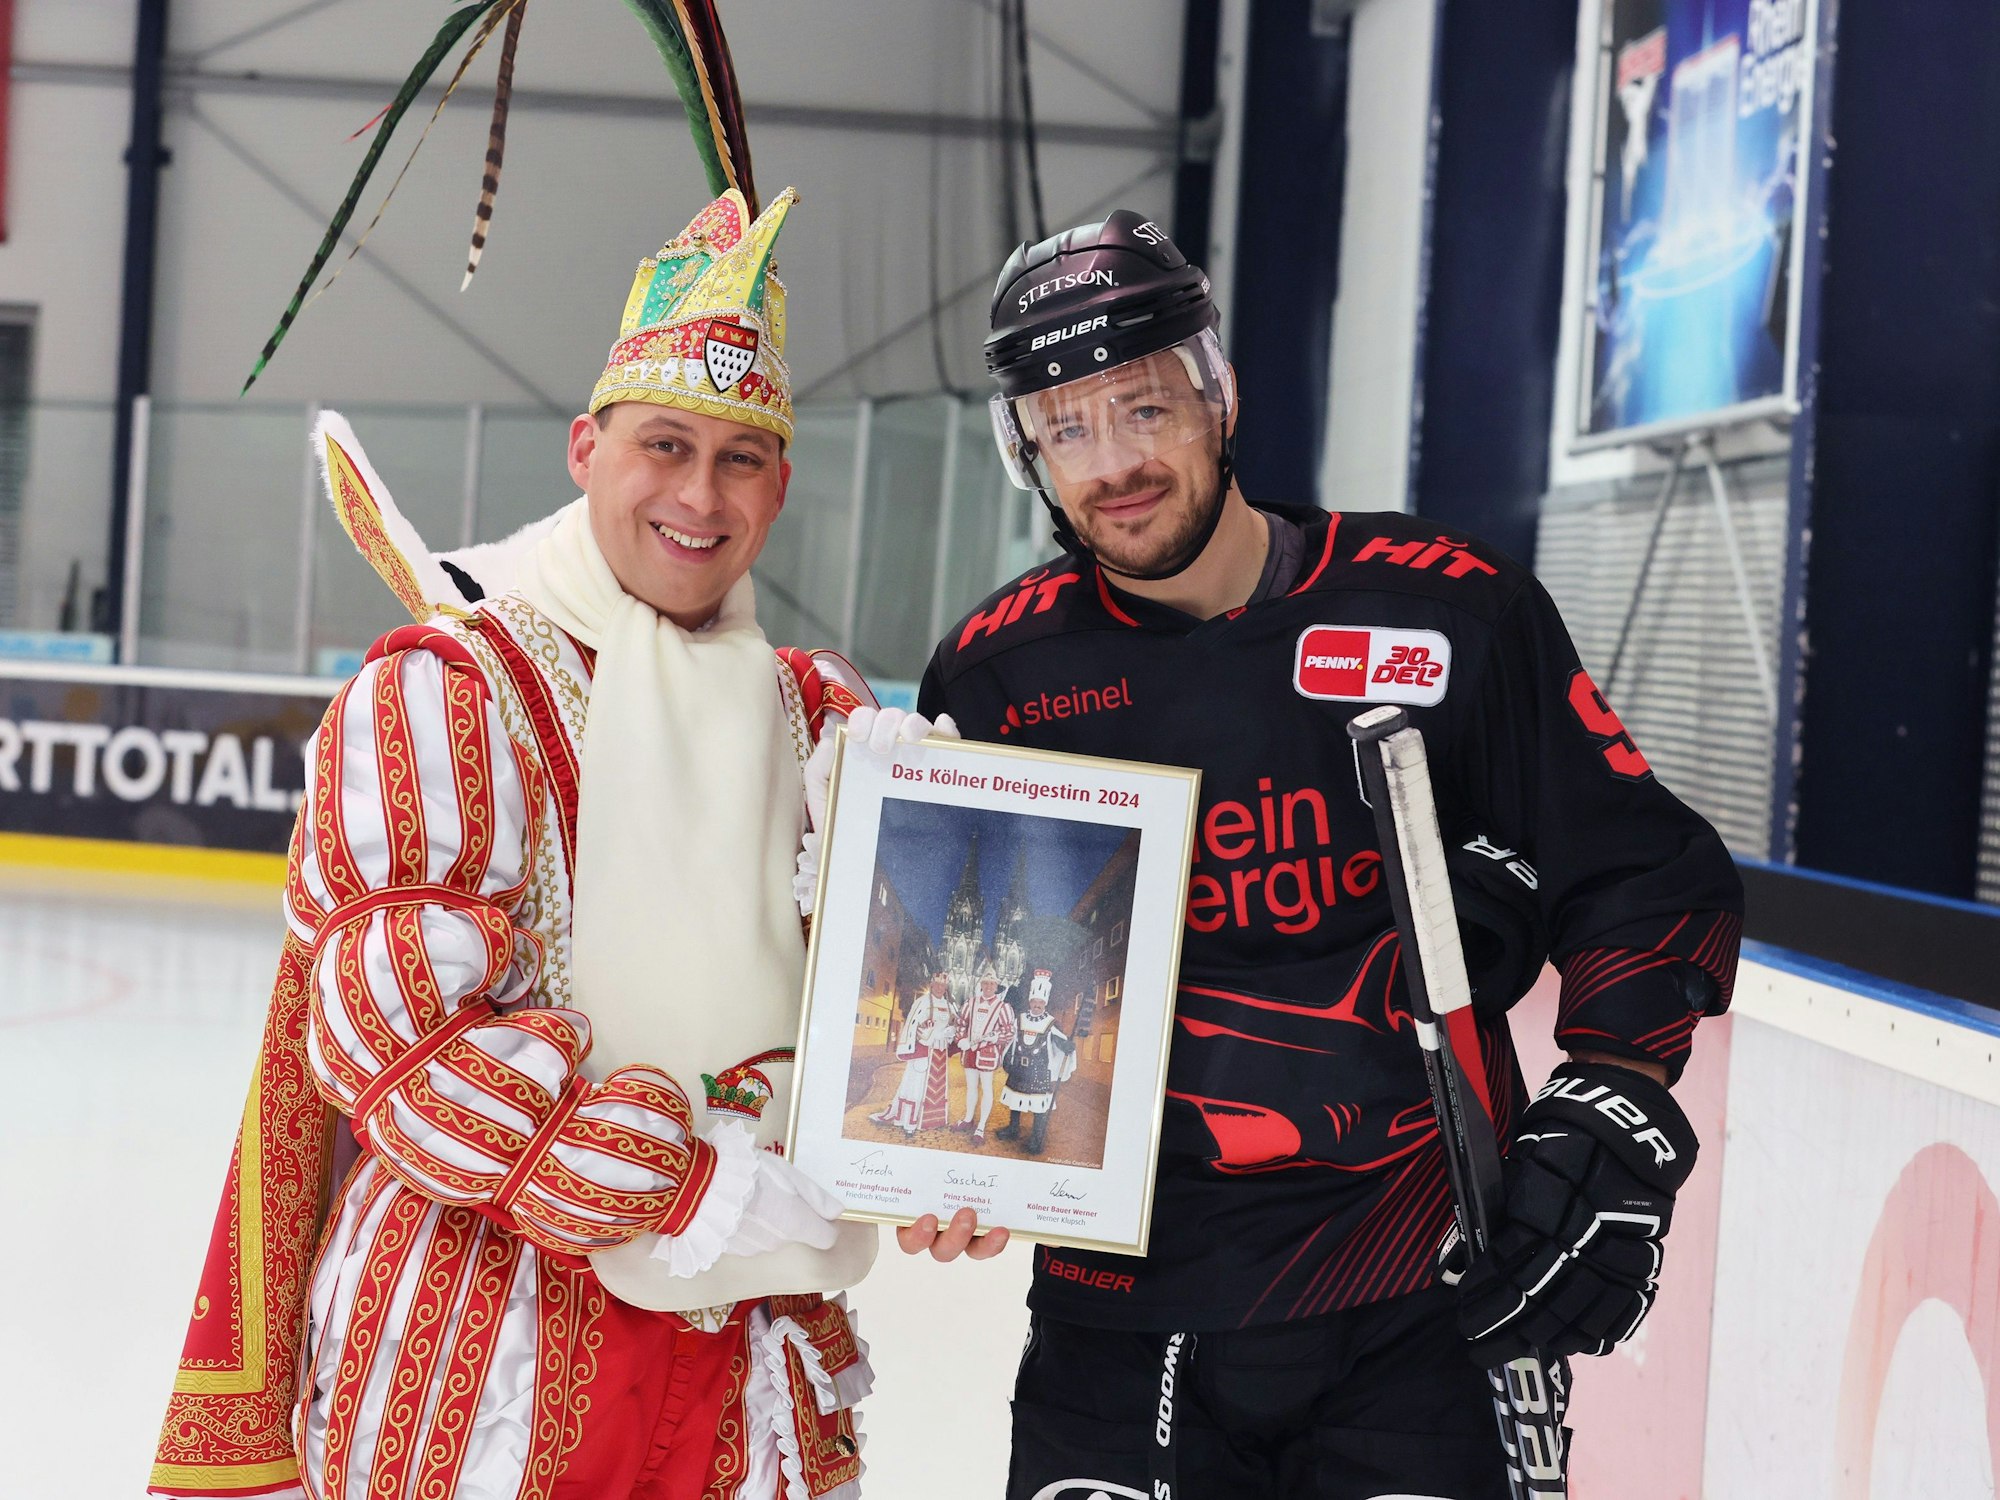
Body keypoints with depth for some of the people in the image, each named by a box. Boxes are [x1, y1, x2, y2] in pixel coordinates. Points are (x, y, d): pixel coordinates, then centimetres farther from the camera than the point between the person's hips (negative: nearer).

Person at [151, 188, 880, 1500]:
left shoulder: (817, 719, 10)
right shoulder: (438, 691, -10)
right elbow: (389, 1028, -17)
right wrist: (705, 1204, -20)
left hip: (743, 1355, 6)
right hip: (472, 1360, -5)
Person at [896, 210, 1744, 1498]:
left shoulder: (1448, 611, -4)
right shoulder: (996, 673, 2)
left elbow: (1646, 880, 2)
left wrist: (1619, 1109, -9)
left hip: (1422, 1309, -1)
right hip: (1124, 1320, 2)